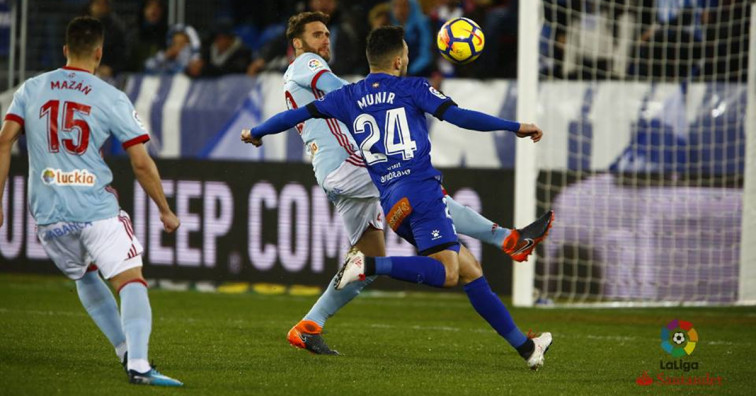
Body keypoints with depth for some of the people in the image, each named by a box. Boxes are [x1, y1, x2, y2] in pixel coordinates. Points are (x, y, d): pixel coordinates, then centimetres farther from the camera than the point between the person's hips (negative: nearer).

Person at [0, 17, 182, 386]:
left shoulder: (31, 89, 8)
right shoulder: (112, 98, -1)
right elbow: (141, 164, -2)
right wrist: (165, 211, 10)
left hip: (47, 212, 4)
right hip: (96, 209, -4)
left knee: (84, 276, 26)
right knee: (131, 280, -6)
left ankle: (127, 352, 25)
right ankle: (138, 364, -25)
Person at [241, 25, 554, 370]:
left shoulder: (348, 97, 15)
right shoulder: (412, 89, 4)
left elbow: (298, 114, 16)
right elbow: (458, 116, -6)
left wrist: (256, 133, 33)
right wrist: (516, 128, -1)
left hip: (387, 201, 6)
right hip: (421, 189, -6)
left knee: (470, 272, 9)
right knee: (447, 272, -20)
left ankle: (525, 347, 8)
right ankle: (370, 265, -33)